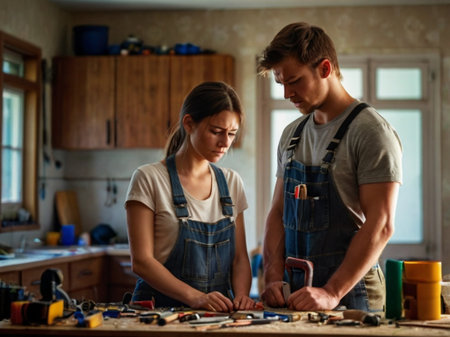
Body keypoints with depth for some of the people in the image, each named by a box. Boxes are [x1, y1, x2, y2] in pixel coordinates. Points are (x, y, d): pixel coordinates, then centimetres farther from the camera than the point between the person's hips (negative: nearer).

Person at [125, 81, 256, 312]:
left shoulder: (231, 182, 12)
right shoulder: (149, 179, -4)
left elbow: (239, 258, 12)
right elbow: (141, 261, -10)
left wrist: (241, 294, -9)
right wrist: (194, 297, -22)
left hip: (219, 311, 3)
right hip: (161, 306, -3)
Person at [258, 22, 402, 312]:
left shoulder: (372, 132, -11)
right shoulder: (292, 134, 11)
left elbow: (380, 226, -16)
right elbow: (278, 214, 12)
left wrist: (332, 293, -21)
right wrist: (274, 279, -2)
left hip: (350, 293, -6)